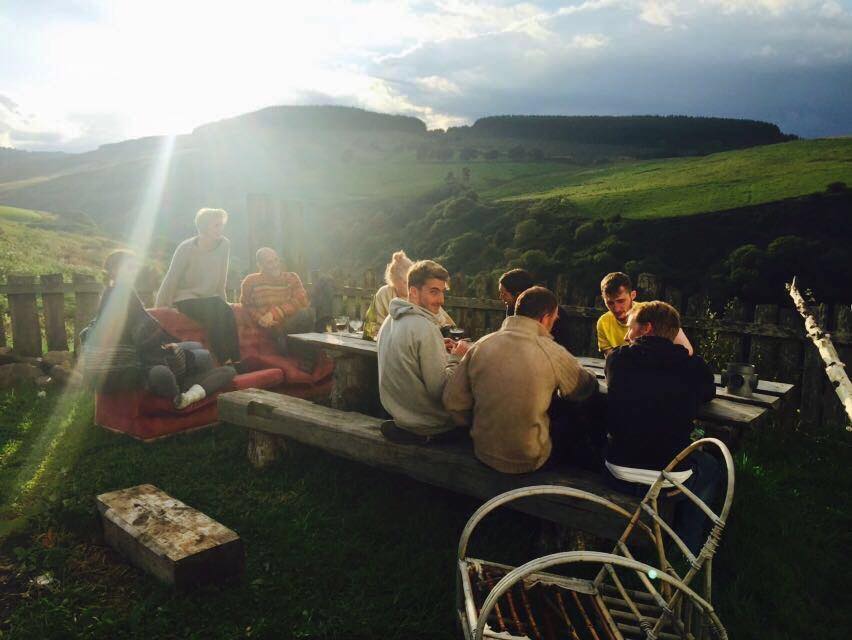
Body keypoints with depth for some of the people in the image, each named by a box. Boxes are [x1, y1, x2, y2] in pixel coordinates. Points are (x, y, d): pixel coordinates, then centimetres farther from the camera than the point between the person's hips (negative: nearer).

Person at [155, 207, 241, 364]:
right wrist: (160, 310, -8)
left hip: (209, 297, 4)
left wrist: (223, 300, 14)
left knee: (227, 312, -27)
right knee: (214, 314, -31)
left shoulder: (225, 245, -3)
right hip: (185, 298, -4)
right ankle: (224, 361, -29)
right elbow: (170, 281, -10)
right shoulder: (186, 248, -14)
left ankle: (235, 361, -29)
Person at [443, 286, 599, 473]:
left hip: (483, 453, 4)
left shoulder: (480, 345, -9)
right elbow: (588, 388, 1)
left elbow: (452, 402, -6)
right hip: (528, 462, -4)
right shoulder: (553, 353, -17)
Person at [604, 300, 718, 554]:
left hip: (619, 476, 2)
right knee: (710, 467, 30)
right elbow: (709, 393, 16)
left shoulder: (617, 358, -3)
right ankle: (686, 551, 36)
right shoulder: (693, 366, -6)